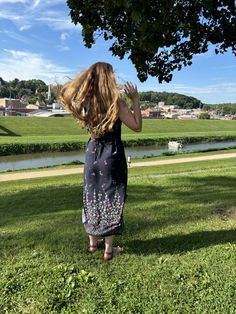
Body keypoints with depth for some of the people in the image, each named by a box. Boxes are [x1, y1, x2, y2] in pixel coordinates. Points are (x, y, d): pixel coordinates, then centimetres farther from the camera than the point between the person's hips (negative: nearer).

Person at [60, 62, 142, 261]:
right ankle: (109, 249, 16)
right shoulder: (115, 101, -14)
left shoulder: (83, 101, 0)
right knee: (111, 199, 6)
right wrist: (135, 99, -5)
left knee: (92, 197, 17)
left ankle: (93, 242, 31)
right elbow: (137, 126, -11)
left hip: (93, 152, 5)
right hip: (112, 154, -5)